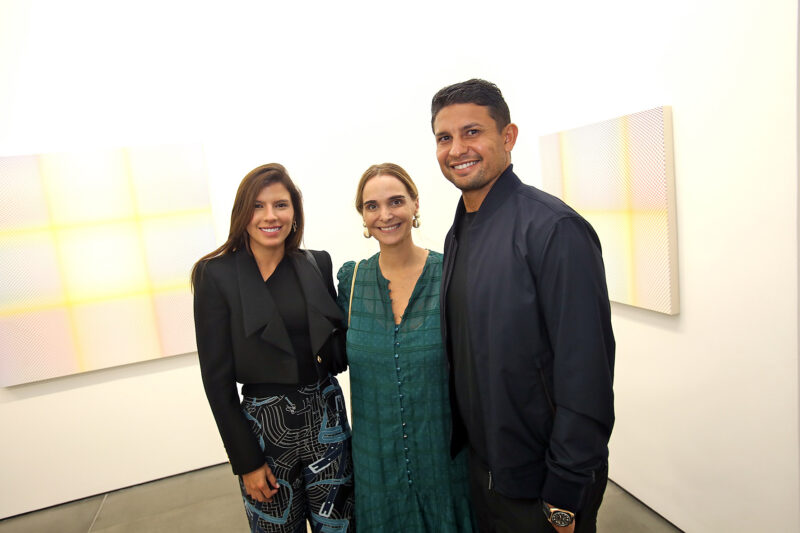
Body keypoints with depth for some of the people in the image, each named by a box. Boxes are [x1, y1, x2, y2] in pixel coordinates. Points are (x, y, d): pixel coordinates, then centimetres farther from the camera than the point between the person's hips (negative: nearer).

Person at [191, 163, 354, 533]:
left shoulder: (317, 264, 0)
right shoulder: (216, 274, -9)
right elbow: (217, 378, -8)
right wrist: (246, 460, -7)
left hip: (326, 416, 3)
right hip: (266, 424, -2)